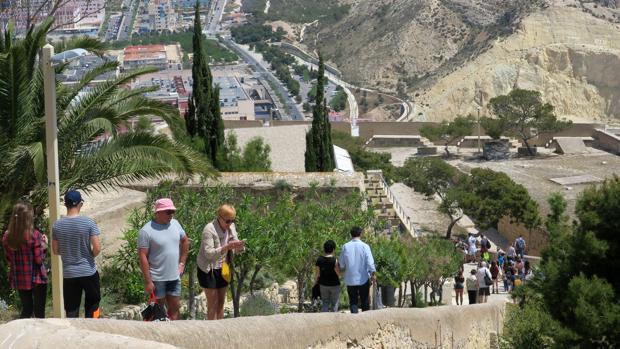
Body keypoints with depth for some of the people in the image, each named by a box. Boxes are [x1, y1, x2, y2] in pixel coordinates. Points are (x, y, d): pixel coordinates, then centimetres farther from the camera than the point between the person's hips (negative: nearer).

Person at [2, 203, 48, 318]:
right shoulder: (34, 235, -17)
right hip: (36, 278, -5)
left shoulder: (7, 236, -3)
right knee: (39, 311, 7)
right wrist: (44, 245, 0)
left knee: (26, 309, 18)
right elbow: (39, 260, -14)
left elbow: (8, 259, 7)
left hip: (18, 279, 5)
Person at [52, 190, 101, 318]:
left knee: (71, 311, 8)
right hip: (89, 272, -2)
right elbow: (97, 248, -14)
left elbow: (55, 251, 5)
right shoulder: (88, 223, -12)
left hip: (69, 274, 2)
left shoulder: (57, 225, -3)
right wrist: (90, 256, 6)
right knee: (92, 306, 14)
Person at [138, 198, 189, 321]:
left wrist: (182, 263, 11)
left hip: (174, 277, 6)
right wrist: (148, 281, -18)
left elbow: (185, 241, 18)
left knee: (174, 308, 12)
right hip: (157, 279, -6)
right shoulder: (146, 231, -16)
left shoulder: (175, 224, 2)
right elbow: (143, 257, -17)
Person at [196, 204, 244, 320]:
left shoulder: (231, 227, 0)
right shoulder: (209, 229, -20)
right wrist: (227, 247, -35)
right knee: (213, 304, -4)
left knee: (221, 303, 11)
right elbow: (208, 254, -26)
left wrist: (238, 246, -18)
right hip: (209, 270, -7)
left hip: (223, 269, 7)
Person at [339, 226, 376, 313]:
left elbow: (341, 264, 4)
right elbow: (370, 262, -13)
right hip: (363, 279, -1)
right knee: (365, 301, 12)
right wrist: (373, 274, -4)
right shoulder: (365, 246, -8)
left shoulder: (345, 247, -3)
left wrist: (343, 269, 24)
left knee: (353, 301, 7)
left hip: (350, 279, 1)